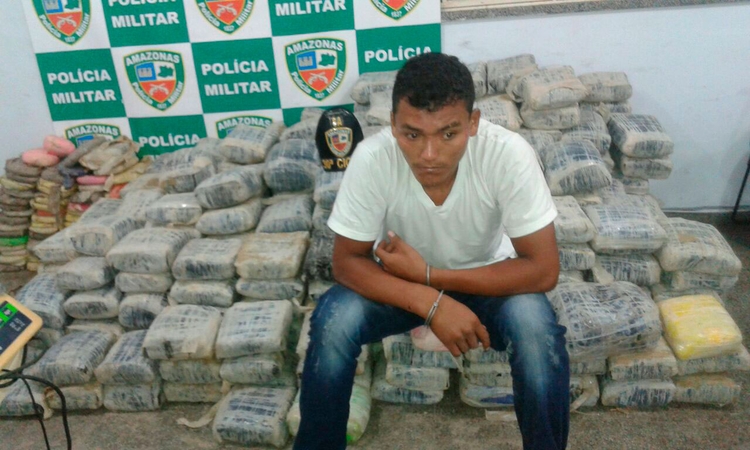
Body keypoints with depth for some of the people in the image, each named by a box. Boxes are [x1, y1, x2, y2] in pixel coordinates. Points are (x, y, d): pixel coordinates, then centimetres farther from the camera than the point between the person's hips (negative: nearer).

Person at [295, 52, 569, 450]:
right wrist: (431, 303, -34)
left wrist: (428, 273, -29)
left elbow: (543, 270, -25)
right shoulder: (372, 158, -28)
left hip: (483, 282, 0)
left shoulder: (508, 154, -29)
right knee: (334, 319, -26)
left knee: (535, 322, -30)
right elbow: (347, 262, -20)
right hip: (400, 283, 1)